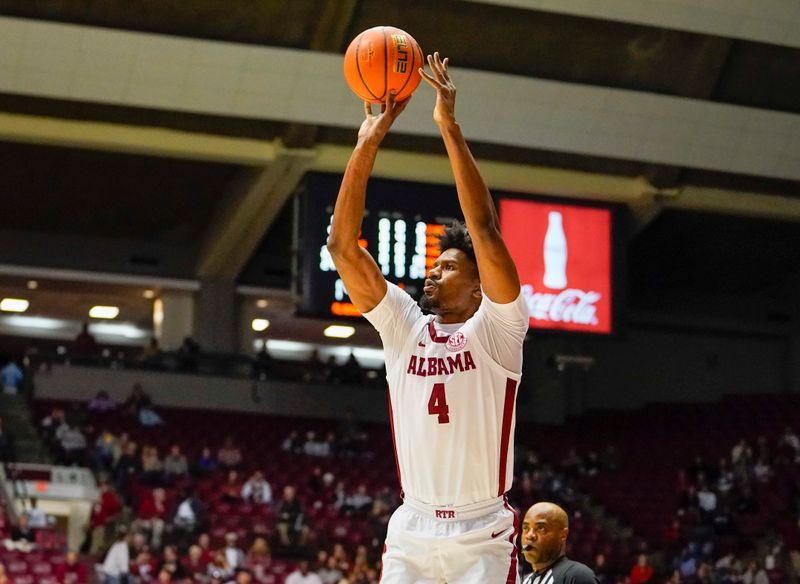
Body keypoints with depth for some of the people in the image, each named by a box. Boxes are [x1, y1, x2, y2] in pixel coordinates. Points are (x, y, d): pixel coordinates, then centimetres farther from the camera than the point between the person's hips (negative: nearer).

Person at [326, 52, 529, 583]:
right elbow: (342, 245, 1)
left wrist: (450, 128, -17)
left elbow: (485, 230, -16)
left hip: (483, 534, -4)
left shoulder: (495, 330, -2)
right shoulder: (404, 327, 8)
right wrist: (369, 142, -5)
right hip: (412, 530, 4)